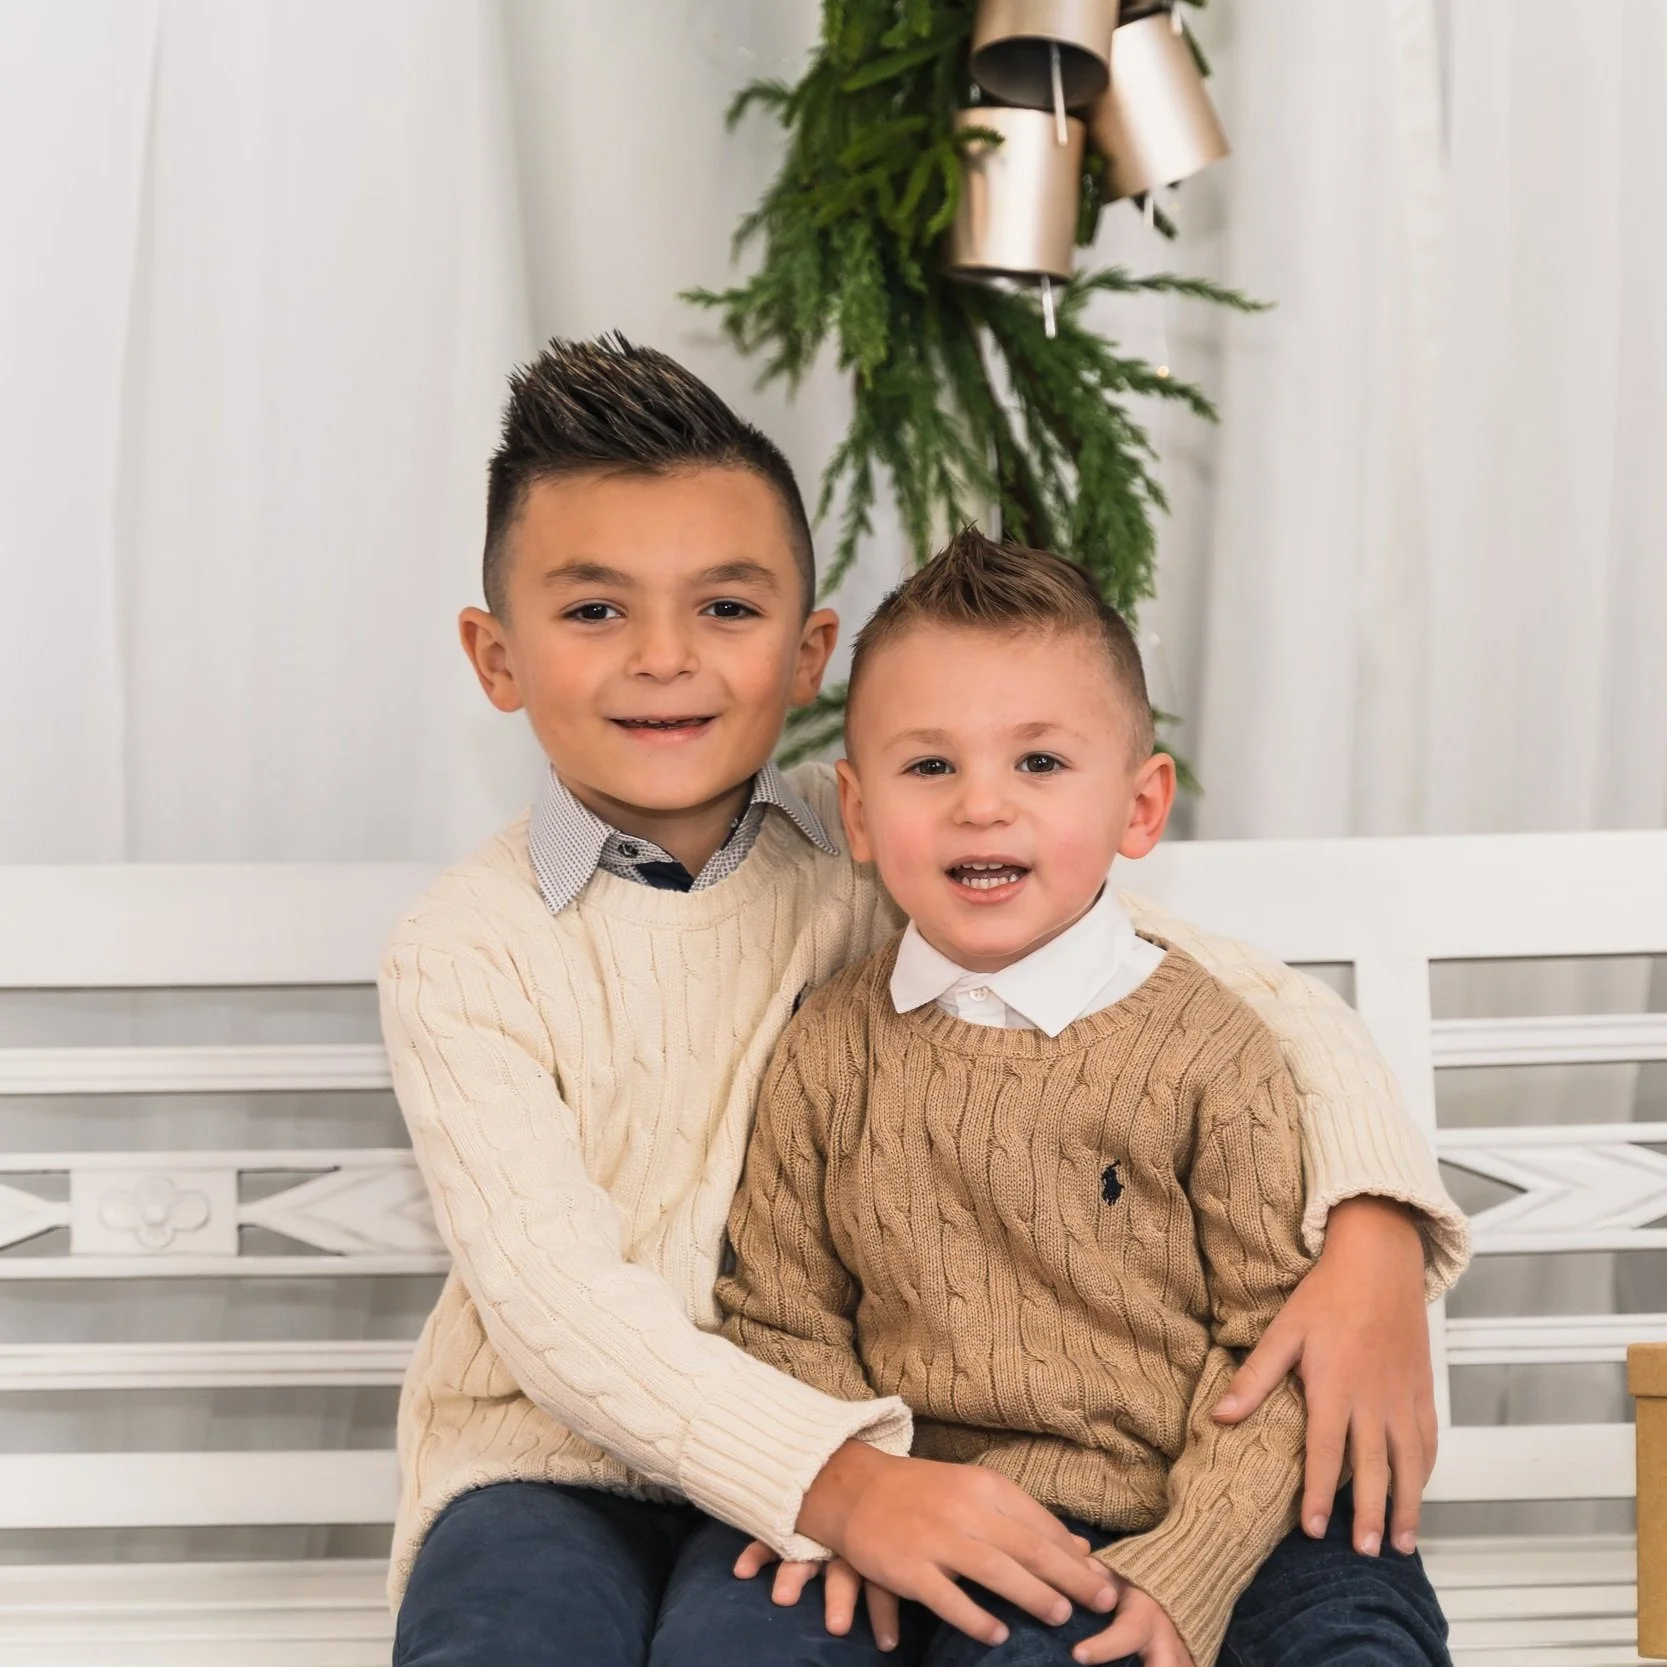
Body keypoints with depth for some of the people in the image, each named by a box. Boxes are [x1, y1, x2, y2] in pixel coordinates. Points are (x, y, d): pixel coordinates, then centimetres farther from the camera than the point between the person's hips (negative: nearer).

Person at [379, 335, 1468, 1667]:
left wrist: (1373, 1233, -21)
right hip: (553, 1459, 0)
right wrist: (842, 1485, -32)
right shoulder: (465, 951, -5)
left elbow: (1254, 994, -1)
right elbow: (560, 1300, -17)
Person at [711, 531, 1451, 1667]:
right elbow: (784, 1316, 10)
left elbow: (1276, 1338, -4)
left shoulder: (1206, 1050, -5)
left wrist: (1185, 1573, -12)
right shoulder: (828, 1053, 4)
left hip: (1163, 1526, -2)